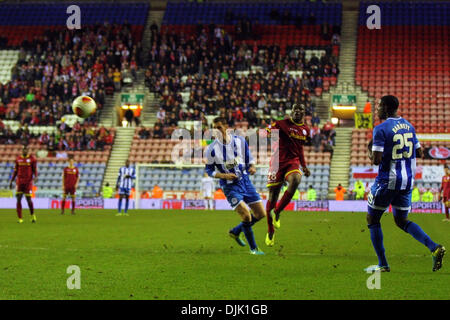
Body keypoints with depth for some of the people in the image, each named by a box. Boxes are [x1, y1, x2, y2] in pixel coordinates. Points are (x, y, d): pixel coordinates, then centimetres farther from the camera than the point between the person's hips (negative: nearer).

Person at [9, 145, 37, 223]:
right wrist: (11, 181, 12)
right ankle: (20, 218, 1)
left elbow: (35, 170, 0)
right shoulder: (18, 159, 9)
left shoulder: (32, 158, -1)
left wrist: (36, 177, -21)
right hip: (19, 181, 3)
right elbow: (15, 171, 15)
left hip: (28, 182, -3)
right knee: (18, 199, -4)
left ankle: (33, 215, 20)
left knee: (28, 199, -4)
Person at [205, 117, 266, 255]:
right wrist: (224, 175, -18)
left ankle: (235, 232, 27)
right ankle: (253, 248, 1)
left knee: (261, 214, 5)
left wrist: (252, 166, -11)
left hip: (245, 181, 4)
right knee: (246, 215, -17)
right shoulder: (212, 149, -10)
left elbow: (249, 158, 11)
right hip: (230, 186, -4)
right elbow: (209, 170, -2)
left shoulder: (240, 141, -2)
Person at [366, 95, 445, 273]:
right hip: (408, 181, 7)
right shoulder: (409, 126, 9)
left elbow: (376, 160, -18)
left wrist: (370, 150, 2)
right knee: (401, 220, 18)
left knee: (372, 220, 10)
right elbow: (419, 153, 14)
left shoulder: (381, 129, -13)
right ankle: (434, 247, -4)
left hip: (387, 181, -7)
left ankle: (383, 264, 7)